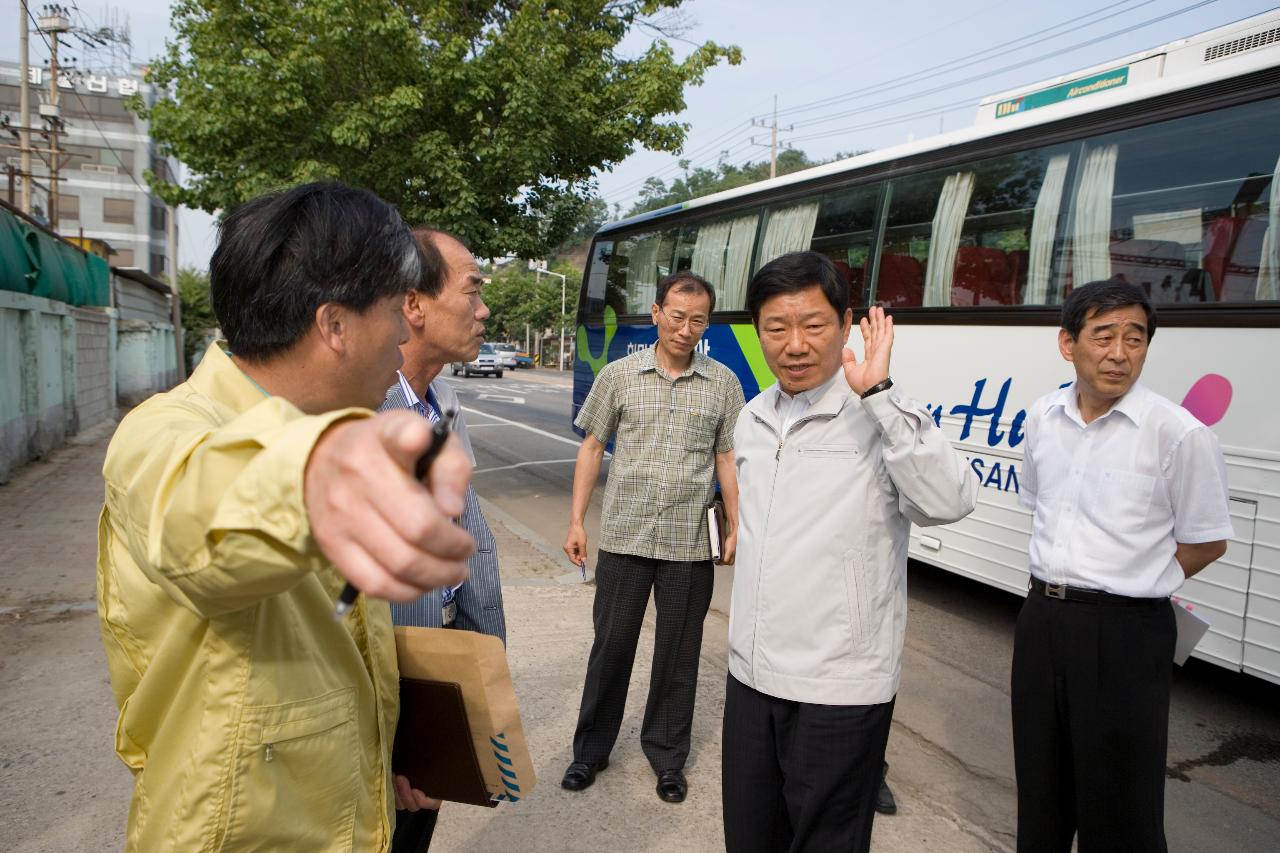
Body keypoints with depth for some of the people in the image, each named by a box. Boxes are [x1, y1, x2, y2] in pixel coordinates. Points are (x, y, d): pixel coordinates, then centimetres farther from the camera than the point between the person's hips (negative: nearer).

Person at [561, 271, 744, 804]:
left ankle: (667, 756, 30)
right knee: (611, 646, 11)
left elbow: (727, 459, 7)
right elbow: (592, 448, 5)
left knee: (678, 655, 11)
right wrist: (576, 522, 1)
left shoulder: (723, 383, 3)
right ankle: (591, 750, 29)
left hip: (690, 544, 0)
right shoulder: (620, 375, 2)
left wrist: (735, 528, 2)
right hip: (624, 537, 0)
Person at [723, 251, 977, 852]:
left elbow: (951, 502, -32)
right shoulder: (752, 420, 7)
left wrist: (879, 394, -31)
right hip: (750, 677, 6)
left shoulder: (880, 419, -14)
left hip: (840, 693, -6)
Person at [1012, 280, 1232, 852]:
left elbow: (1205, 543, -4)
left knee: (1116, 806, 8)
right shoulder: (1043, 417, 3)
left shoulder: (1179, 434, -13)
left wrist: (1134, 586, -1)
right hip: (1041, 617, 5)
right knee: (1041, 789, 21)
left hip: (1124, 632, -5)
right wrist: (1058, 581, 11)